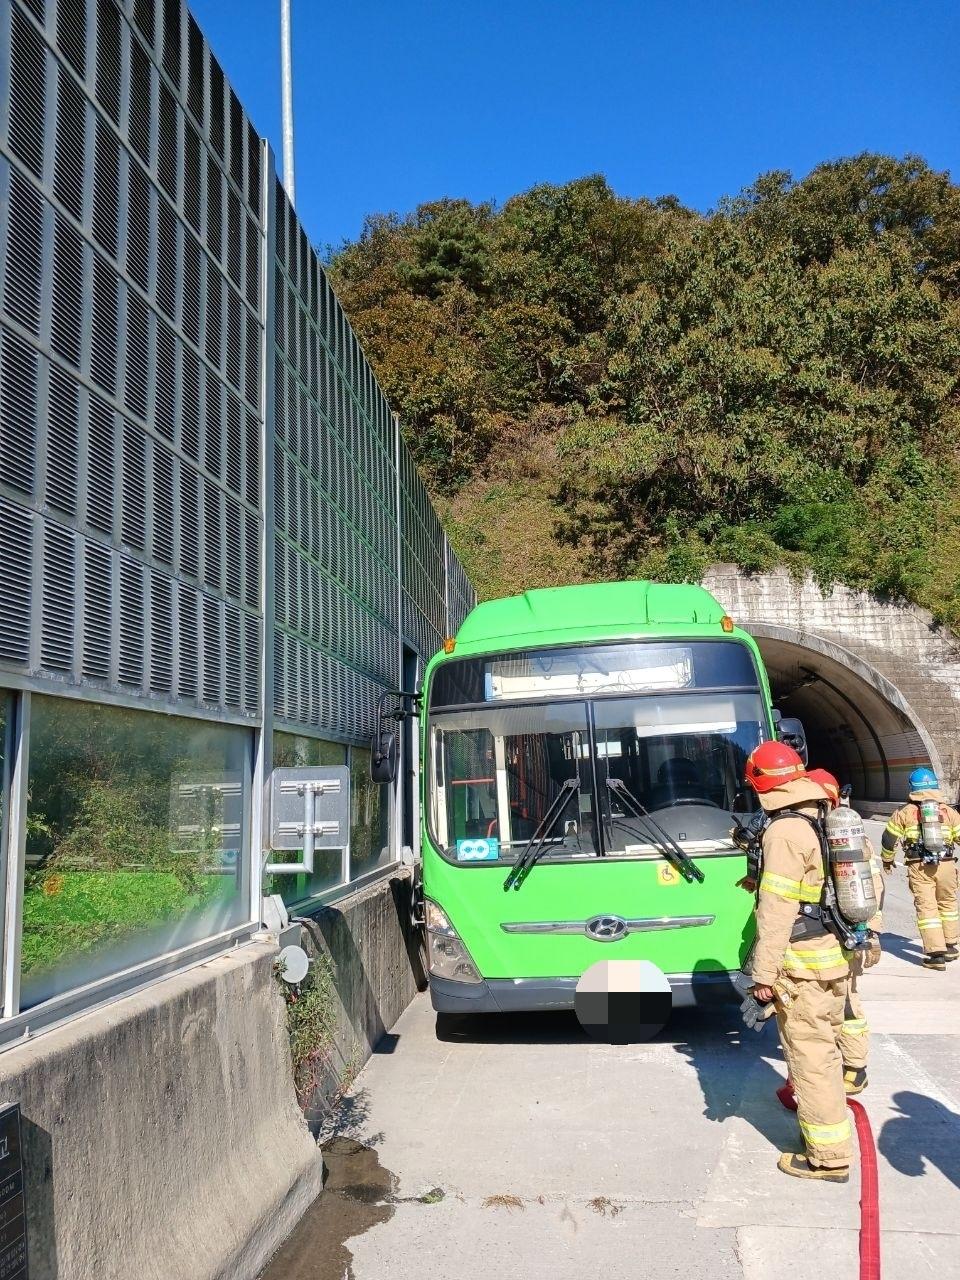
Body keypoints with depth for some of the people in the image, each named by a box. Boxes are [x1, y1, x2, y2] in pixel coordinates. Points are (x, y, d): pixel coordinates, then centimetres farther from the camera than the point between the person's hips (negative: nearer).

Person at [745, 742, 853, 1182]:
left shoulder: (784, 832, -19)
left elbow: (776, 911, -21)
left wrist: (764, 974, -16)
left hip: (803, 964, -9)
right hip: (837, 955, 9)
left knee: (810, 1055, 2)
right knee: (824, 1045, 22)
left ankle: (828, 1157, 11)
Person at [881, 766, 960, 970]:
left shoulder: (905, 812, 4)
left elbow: (889, 839, 8)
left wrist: (888, 860, 25)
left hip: (919, 866, -2)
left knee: (926, 907, 0)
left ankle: (936, 953, -3)